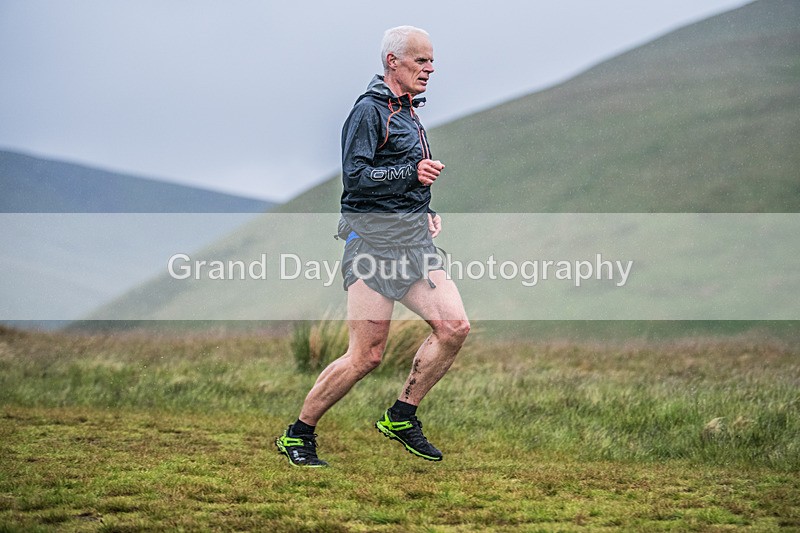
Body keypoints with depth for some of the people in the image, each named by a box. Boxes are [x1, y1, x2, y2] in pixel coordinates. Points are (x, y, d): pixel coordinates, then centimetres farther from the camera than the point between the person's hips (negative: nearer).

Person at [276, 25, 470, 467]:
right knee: (366, 355, -9)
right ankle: (297, 434, 6)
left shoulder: (408, 112, 20)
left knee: (454, 326, -6)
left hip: (412, 237, 9)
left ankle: (401, 418, 8)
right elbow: (355, 175, -17)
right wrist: (411, 174, -25)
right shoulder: (369, 110, -8)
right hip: (373, 238, -9)